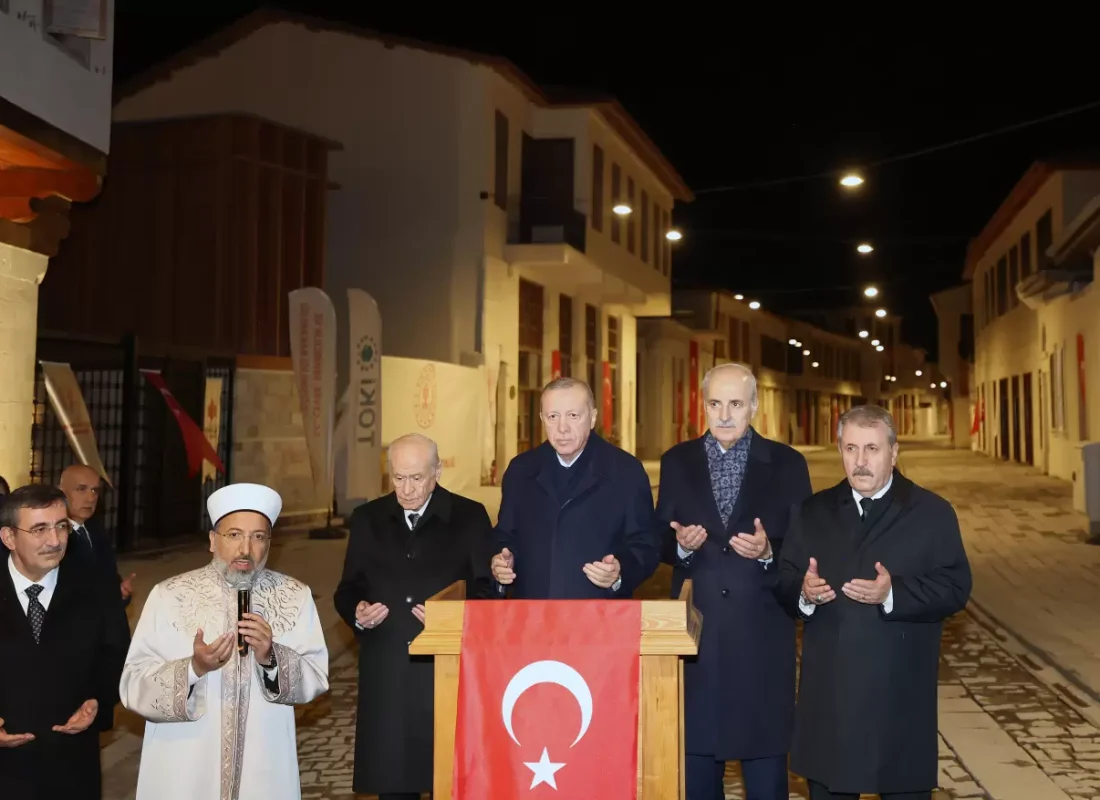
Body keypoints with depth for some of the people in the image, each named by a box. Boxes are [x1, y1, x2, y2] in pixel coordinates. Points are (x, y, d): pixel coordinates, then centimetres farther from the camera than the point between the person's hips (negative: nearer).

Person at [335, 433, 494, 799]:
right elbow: (347, 590, 15)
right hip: (386, 676, 2)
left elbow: (488, 591, 2)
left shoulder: (470, 518, 3)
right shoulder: (367, 519, 11)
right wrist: (357, 613, -7)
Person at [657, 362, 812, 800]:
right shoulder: (676, 461, 6)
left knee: (765, 747, 7)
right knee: (694, 749, 11)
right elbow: (660, 544, 7)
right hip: (696, 625, 2)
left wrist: (768, 551, -20)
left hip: (762, 629, -2)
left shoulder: (787, 463, 1)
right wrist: (680, 543, -15)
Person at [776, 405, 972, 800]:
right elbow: (784, 583, 6)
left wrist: (893, 594, -22)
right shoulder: (811, 512, 10)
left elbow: (955, 587, -8)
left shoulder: (932, 513, 1)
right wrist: (803, 593, -17)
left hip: (900, 693, -3)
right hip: (828, 691, 3)